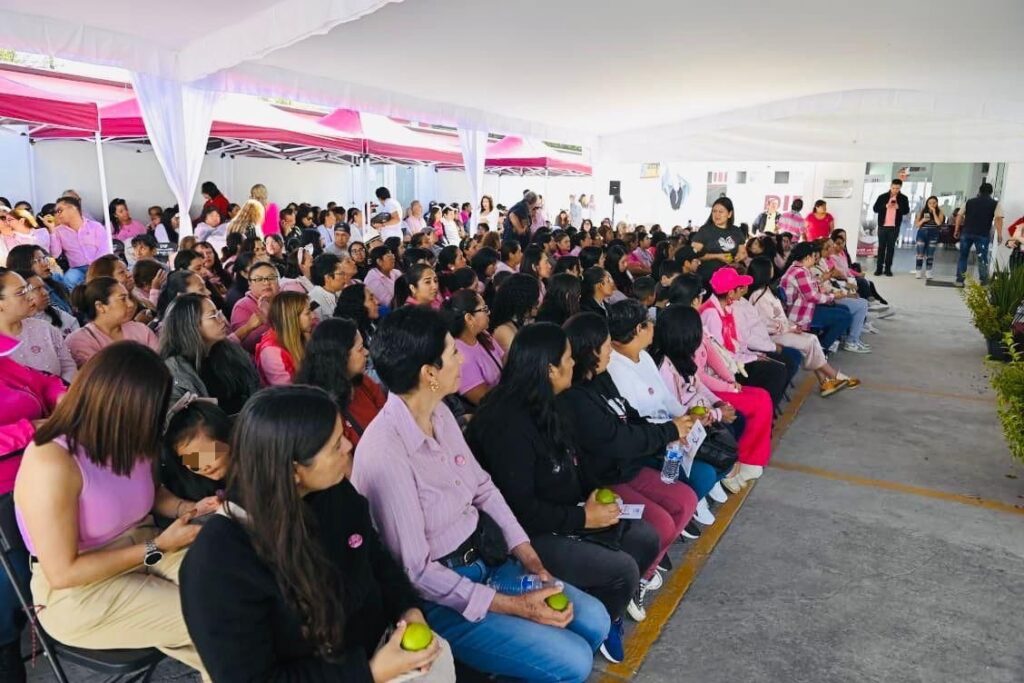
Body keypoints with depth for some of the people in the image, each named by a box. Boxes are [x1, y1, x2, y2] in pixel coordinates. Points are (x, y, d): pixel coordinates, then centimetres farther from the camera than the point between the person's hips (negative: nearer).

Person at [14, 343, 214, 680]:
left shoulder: (125, 439, -5)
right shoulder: (51, 464, -27)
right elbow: (62, 573, -23)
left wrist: (187, 509, -4)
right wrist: (157, 548, -21)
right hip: (79, 593, -6)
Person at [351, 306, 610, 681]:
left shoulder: (439, 413, -3)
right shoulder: (383, 455, -28)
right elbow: (416, 571, -23)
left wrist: (527, 554, -2)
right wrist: (513, 605, -20)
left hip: (489, 556, 8)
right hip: (439, 597, -7)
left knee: (594, 621, 7)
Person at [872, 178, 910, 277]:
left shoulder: (903, 198, 4)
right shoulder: (882, 196, 2)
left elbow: (906, 211, 1)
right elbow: (875, 209, 0)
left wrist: (898, 207, -17)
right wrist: (886, 206, -15)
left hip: (894, 227, 0)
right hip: (882, 225, 0)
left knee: (891, 247, 3)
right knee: (881, 247, 2)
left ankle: (888, 268, 7)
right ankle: (879, 268, 6)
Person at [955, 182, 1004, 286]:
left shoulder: (969, 202, 15)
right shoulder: (995, 204, 6)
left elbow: (960, 216, 10)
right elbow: (998, 219, -6)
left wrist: (956, 230, 13)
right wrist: (999, 235, -8)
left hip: (966, 232, 2)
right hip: (982, 234, -2)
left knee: (963, 257, 10)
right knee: (982, 259, 2)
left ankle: (959, 280, 8)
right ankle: (983, 282, -1)